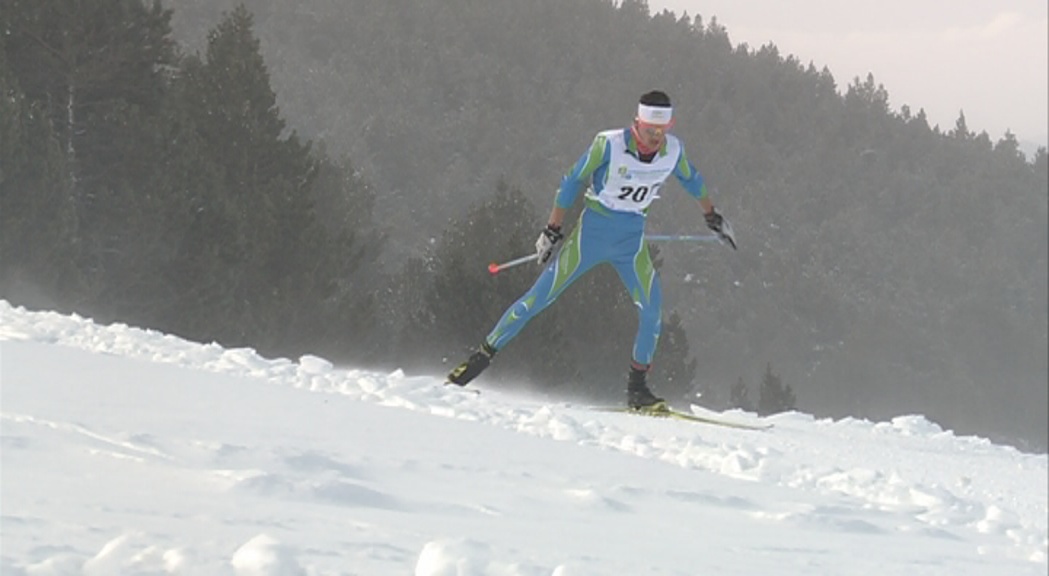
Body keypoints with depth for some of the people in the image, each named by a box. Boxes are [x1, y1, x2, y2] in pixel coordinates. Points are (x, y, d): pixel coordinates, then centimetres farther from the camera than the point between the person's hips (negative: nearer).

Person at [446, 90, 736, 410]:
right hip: (593, 230, -3)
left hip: (632, 239, 3)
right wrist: (551, 231, -6)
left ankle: (637, 387, -4)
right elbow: (573, 182, -9)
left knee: (652, 306, -16)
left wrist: (713, 217, 26)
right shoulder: (609, 145, -19)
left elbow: (691, 180, 15)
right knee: (539, 297, -6)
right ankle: (482, 356, 2)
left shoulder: (673, 151, -7)